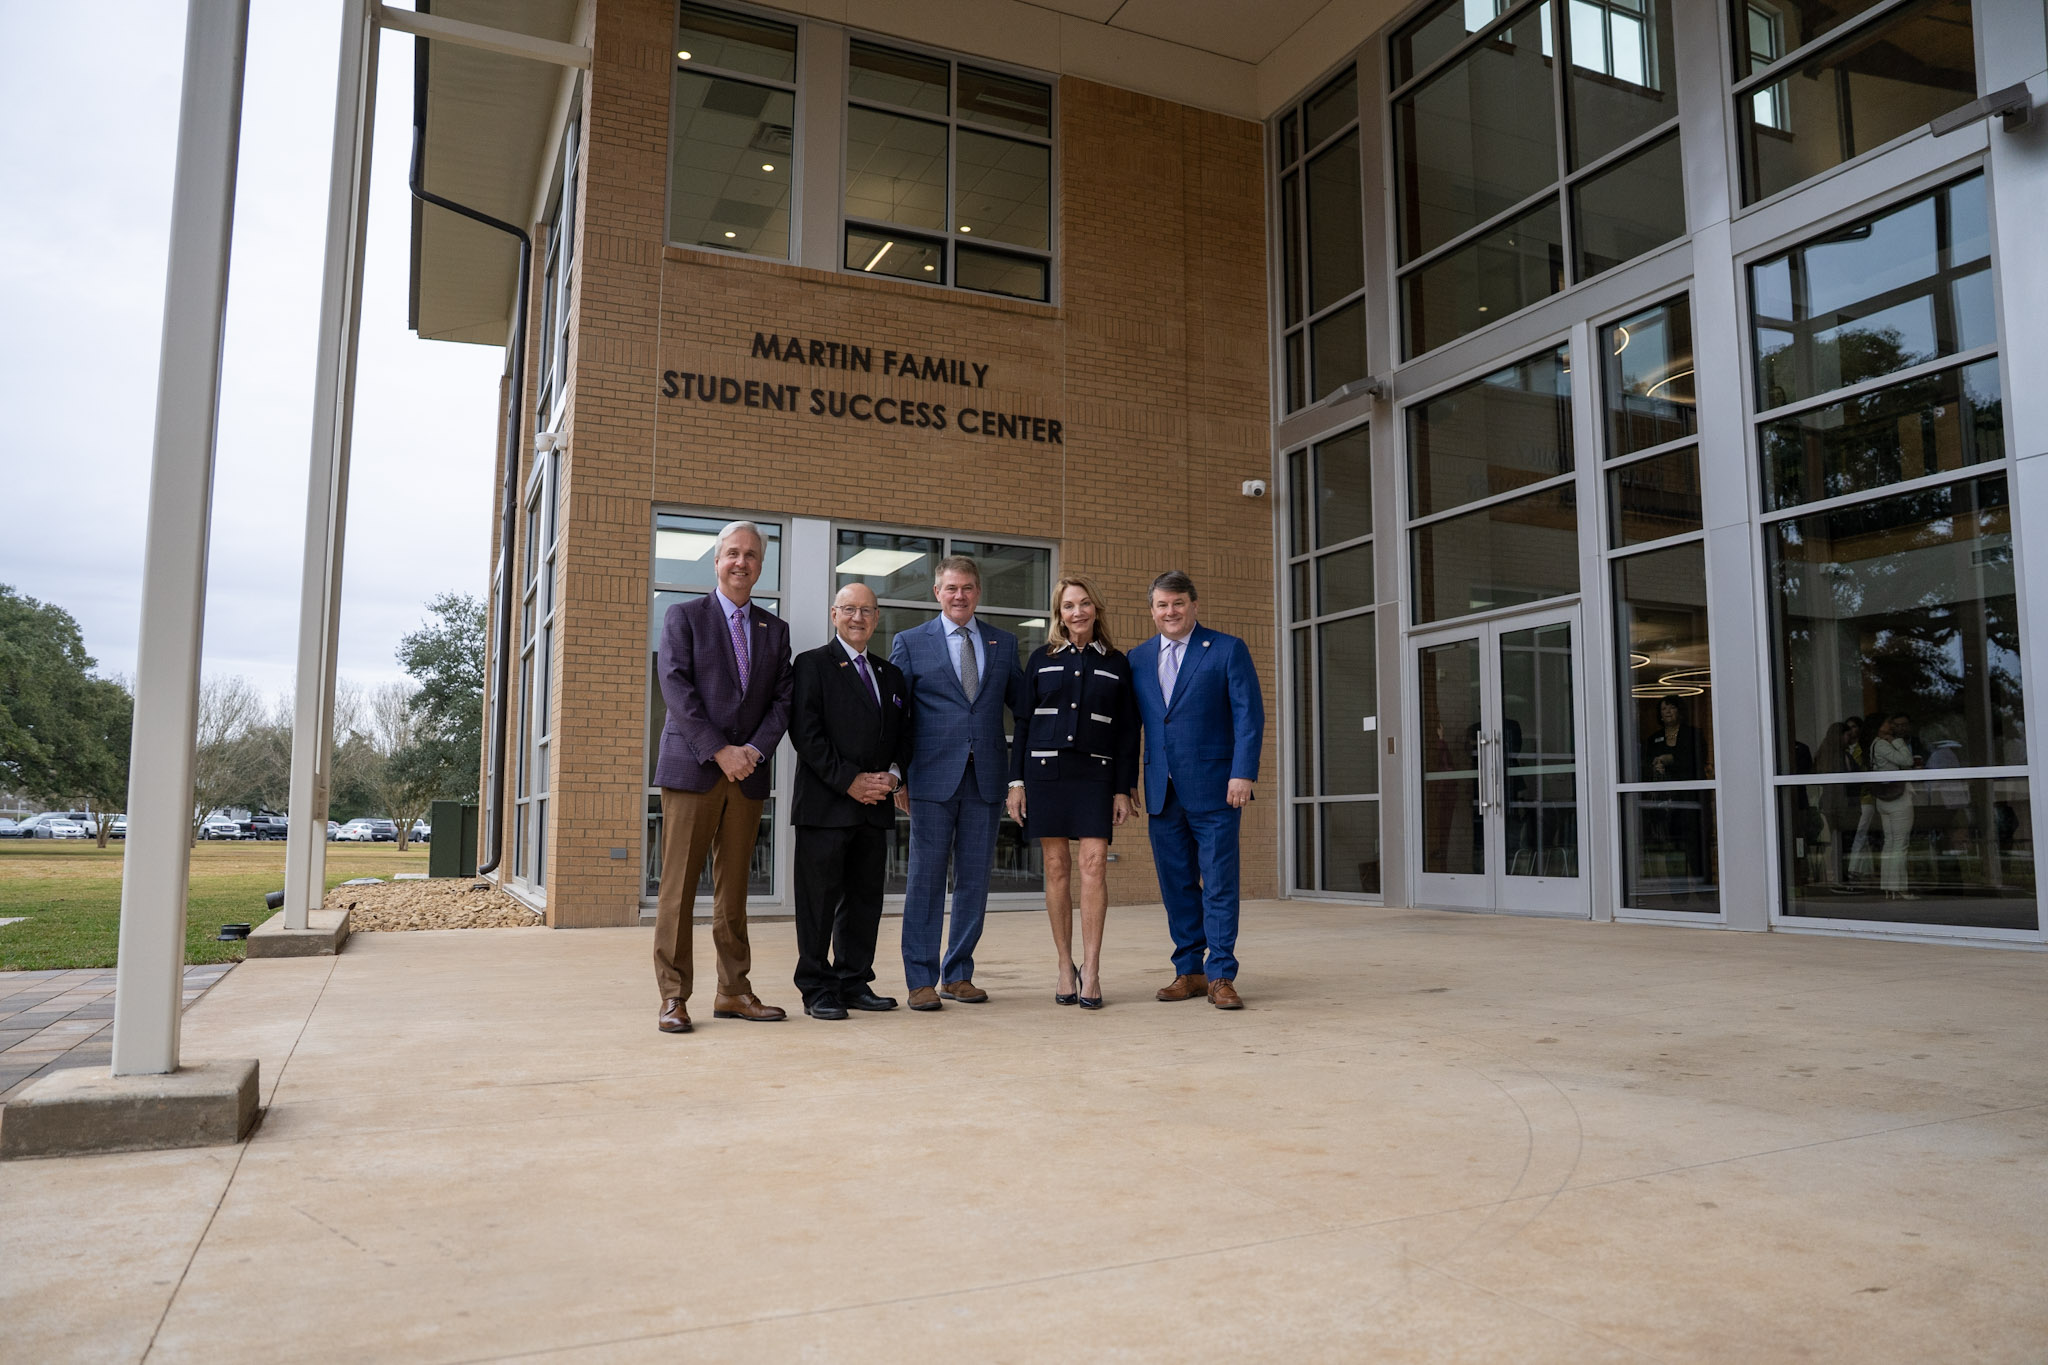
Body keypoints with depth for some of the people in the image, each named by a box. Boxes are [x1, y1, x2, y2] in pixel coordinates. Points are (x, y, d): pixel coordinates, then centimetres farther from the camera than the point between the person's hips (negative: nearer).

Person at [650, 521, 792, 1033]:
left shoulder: (775, 629, 16)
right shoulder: (684, 616, 4)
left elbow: (782, 699, 9)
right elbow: (677, 689, -7)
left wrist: (754, 750, -8)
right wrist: (719, 751, -14)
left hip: (748, 774, 4)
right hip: (691, 769, -4)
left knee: (734, 889, 7)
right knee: (679, 887, -4)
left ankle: (733, 992, 13)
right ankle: (674, 996, 1)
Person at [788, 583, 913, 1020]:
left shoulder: (890, 674, 18)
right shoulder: (812, 664, 0)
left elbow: (902, 735, 18)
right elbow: (805, 732, -10)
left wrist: (894, 774, -2)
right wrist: (849, 780, -14)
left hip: (876, 804, 6)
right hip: (825, 804, -6)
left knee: (865, 898, 10)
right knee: (819, 898, -1)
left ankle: (854, 983, 20)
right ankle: (817, 989, 6)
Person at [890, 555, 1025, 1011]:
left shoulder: (1003, 643, 12)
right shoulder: (910, 643, 5)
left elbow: (1023, 706, 16)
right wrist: (897, 777, -1)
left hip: (986, 779, 3)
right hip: (933, 779, -3)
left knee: (975, 879, 7)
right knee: (926, 879, -1)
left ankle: (958, 974, 19)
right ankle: (921, 980, 7)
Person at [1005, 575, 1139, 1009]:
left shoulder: (1116, 663, 8)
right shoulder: (1041, 659, 9)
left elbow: (1127, 732, 7)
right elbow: (1022, 722, 8)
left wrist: (1123, 789, 0)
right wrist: (1016, 781, 1)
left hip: (1095, 773, -1)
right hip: (1045, 770, 1)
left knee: (1094, 863, -11)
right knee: (1057, 867, 2)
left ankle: (1091, 970, -6)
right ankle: (1066, 968, 11)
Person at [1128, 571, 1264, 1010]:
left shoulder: (1228, 649, 0)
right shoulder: (1138, 658, 13)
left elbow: (1249, 715, -5)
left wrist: (1243, 774, -13)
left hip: (1213, 787, -4)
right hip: (1162, 790, 5)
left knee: (1219, 882, -2)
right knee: (1176, 884, 9)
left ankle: (1221, 977, 4)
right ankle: (1189, 971, 19)